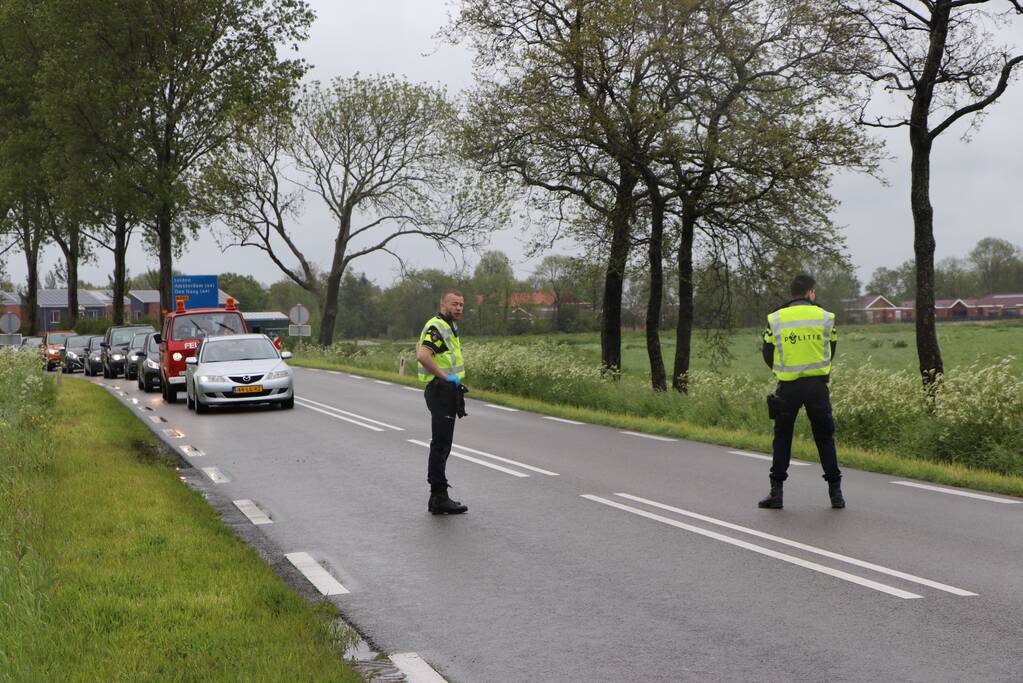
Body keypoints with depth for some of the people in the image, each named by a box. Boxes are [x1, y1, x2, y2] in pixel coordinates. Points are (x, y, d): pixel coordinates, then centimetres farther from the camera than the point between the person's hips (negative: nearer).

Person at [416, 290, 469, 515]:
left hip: (446, 392, 11)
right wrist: (446, 376, -24)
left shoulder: (448, 327, 19)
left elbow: (419, 352, 32)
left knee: (441, 445, 13)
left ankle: (437, 497, 19)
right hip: (441, 391, -11)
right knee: (441, 444, -9)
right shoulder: (437, 327, -14)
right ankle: (439, 498, -8)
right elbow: (423, 355, -30)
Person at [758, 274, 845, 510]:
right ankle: (835, 492, 10)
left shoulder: (775, 319, -1)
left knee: (782, 438, 10)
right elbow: (831, 352, 8)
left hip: (788, 387, 0)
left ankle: (776, 492, 8)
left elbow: (768, 355, 5)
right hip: (817, 385, 0)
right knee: (825, 438, 10)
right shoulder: (825, 317, 0)